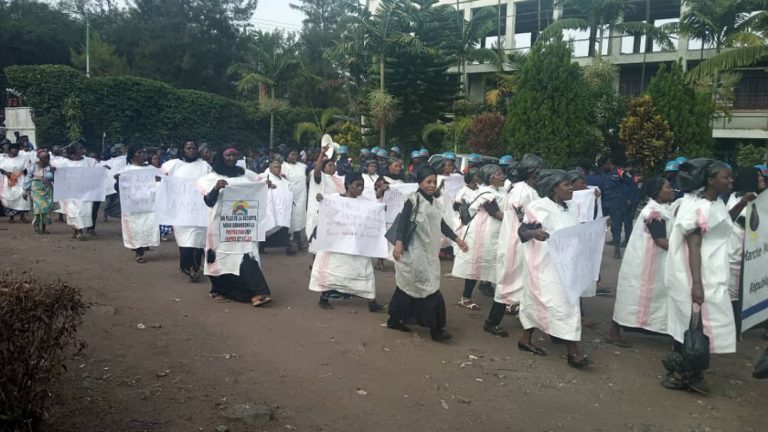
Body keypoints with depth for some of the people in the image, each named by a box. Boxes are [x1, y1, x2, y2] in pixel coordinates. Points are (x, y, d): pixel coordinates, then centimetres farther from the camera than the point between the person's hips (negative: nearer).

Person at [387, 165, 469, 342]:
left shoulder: (433, 202, 15)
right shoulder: (413, 199, -9)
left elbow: (441, 224, 20)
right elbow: (403, 221, -16)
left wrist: (457, 239, 16)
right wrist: (398, 242, -28)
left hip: (428, 252, 8)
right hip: (414, 251, -8)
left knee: (409, 286, 13)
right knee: (427, 288, -7)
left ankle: (395, 319, 24)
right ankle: (435, 329, -1)